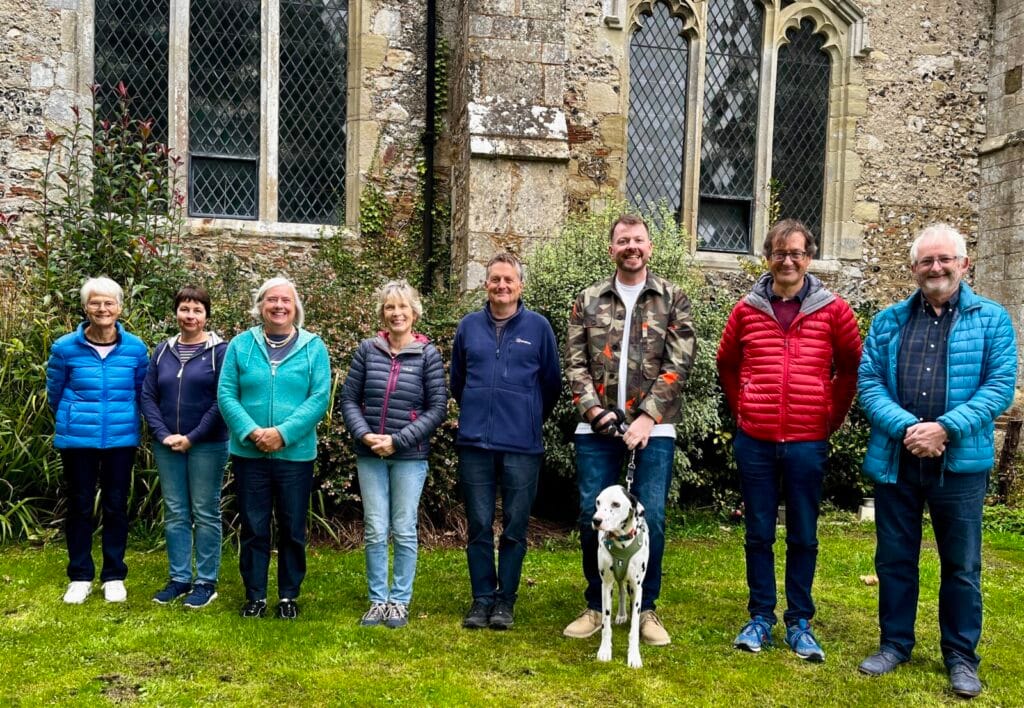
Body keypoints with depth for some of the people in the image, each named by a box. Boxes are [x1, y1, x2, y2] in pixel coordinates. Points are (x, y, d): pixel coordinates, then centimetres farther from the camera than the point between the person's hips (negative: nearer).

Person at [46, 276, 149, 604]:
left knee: (116, 507, 8)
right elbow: (54, 394, 8)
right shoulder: (64, 348, -6)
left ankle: (114, 576, 21)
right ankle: (80, 577, 21)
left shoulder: (136, 348, -4)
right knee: (80, 507, 8)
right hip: (77, 439, 0)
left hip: (121, 439, 1)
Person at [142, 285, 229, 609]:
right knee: (174, 513, 10)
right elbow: (148, 397, 5)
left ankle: (207, 582, 12)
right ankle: (180, 578, 21)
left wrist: (193, 437, -14)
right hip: (167, 446, 4)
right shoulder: (163, 350, 8)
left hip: (207, 446, -4)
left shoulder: (219, 350, -5)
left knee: (205, 513, 3)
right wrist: (163, 435, -8)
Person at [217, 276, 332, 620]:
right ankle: (255, 596, 22)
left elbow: (319, 398, -7)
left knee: (292, 529, 8)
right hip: (248, 453, 1)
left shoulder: (314, 347, 1)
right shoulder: (241, 345, 4)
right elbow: (226, 394, -1)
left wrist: (283, 433, -17)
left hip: (296, 454, -1)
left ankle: (289, 596, 23)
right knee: (253, 528, 8)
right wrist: (251, 431, -16)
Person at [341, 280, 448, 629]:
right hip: (370, 455, 2)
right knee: (375, 531, 7)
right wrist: (364, 435, -12)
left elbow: (438, 408, -6)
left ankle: (400, 601, 19)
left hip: (409, 456, -2)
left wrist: (397, 440, -13)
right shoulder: (368, 349, 2)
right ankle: (378, 600, 20)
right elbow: (349, 398, 4)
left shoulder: (427, 354, -4)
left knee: (404, 531, 6)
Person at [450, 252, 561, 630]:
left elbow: (552, 383, 9)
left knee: (515, 527, 6)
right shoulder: (469, 326, 7)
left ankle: (506, 599, 18)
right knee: (479, 526, 7)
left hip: (522, 445, -2)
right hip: (475, 443, 2)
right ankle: (482, 598, 18)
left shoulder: (538, 326, 1)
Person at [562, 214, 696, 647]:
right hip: (597, 428, 2)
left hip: (653, 428, -1)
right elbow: (575, 362, 5)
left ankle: (646, 609, 18)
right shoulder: (588, 301, 10)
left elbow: (678, 364, -3)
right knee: (592, 516, 4)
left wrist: (647, 417, -12)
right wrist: (593, 409, -9)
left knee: (650, 517, 0)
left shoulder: (672, 300, 5)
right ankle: (595, 606, 21)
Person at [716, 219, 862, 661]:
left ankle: (799, 622, 21)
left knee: (803, 537, 8)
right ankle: (761, 617, 22)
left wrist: (833, 417, 6)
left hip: (808, 443, -1)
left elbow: (852, 367, 8)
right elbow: (726, 364, 16)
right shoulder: (747, 309, 3)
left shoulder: (833, 310, -1)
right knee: (758, 534, 9)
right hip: (755, 442, 1)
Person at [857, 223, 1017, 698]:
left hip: (961, 463, -2)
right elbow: (869, 383, -1)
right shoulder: (888, 321, 7)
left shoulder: (991, 319, 2)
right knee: (894, 559, 12)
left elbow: (1000, 385, -7)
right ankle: (895, 643, 28)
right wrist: (906, 428, -17)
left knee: (961, 566, 9)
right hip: (894, 460, 2)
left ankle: (961, 656, 25)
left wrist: (946, 429, -18)